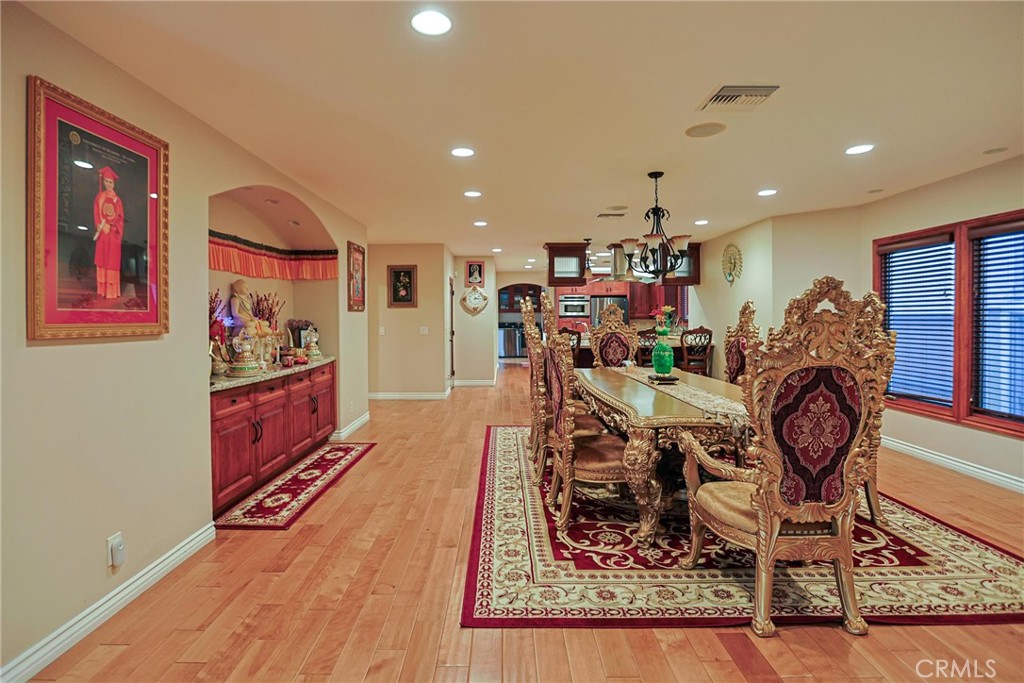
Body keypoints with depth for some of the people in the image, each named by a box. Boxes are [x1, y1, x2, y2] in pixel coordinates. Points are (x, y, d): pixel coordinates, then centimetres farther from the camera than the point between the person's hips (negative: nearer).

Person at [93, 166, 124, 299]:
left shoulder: (117, 199, 4)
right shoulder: (99, 197, 9)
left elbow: (120, 217, 0)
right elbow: (96, 214, 6)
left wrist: (111, 225, -15)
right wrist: (100, 226, -10)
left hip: (113, 233, -2)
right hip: (102, 232, 2)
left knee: (113, 261, -1)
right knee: (102, 259, 5)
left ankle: (112, 290, 2)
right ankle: (103, 289, 10)